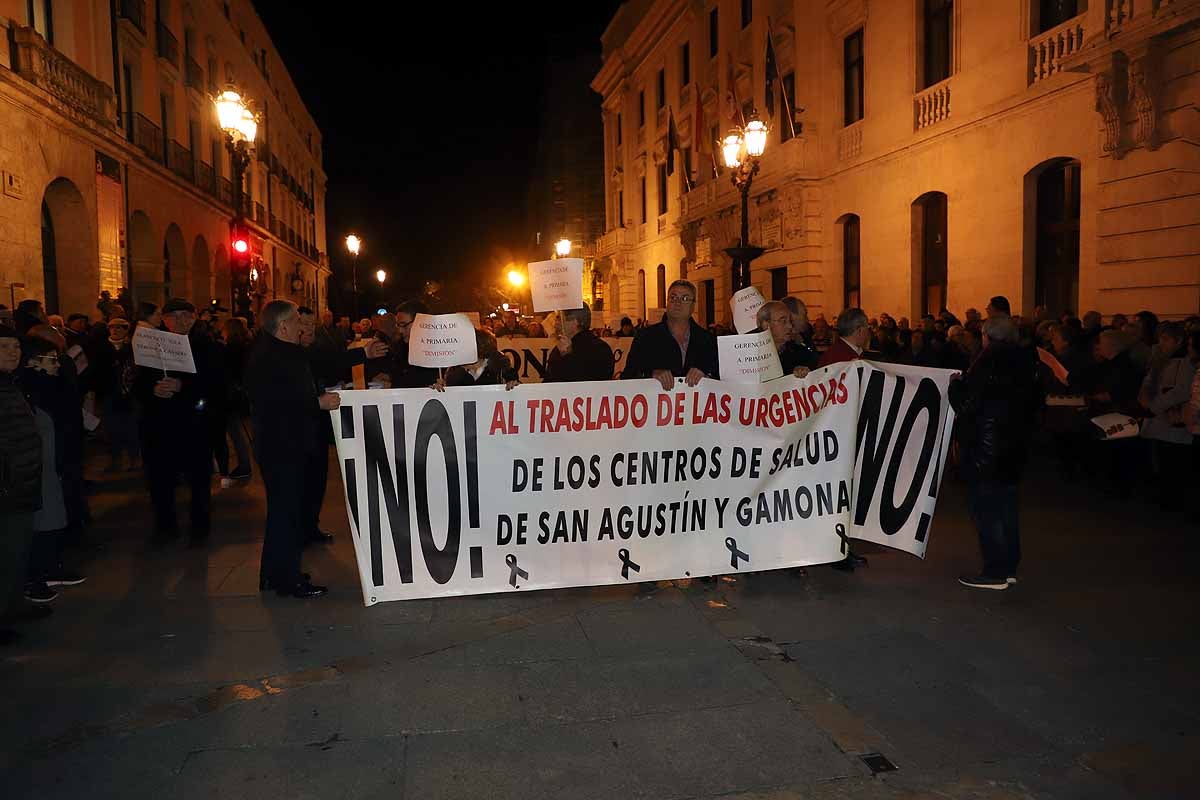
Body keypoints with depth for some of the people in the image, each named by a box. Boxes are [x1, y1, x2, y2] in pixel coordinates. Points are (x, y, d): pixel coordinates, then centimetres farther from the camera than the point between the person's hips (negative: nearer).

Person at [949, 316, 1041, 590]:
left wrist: (955, 384, 0)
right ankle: (1009, 567, 22)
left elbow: (965, 404, -17)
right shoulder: (1024, 363, 8)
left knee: (985, 508, -2)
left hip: (985, 447, -8)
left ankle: (994, 573, 1)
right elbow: (1033, 404, 16)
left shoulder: (990, 361, -16)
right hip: (1014, 446, 8)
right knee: (1005, 506, 16)